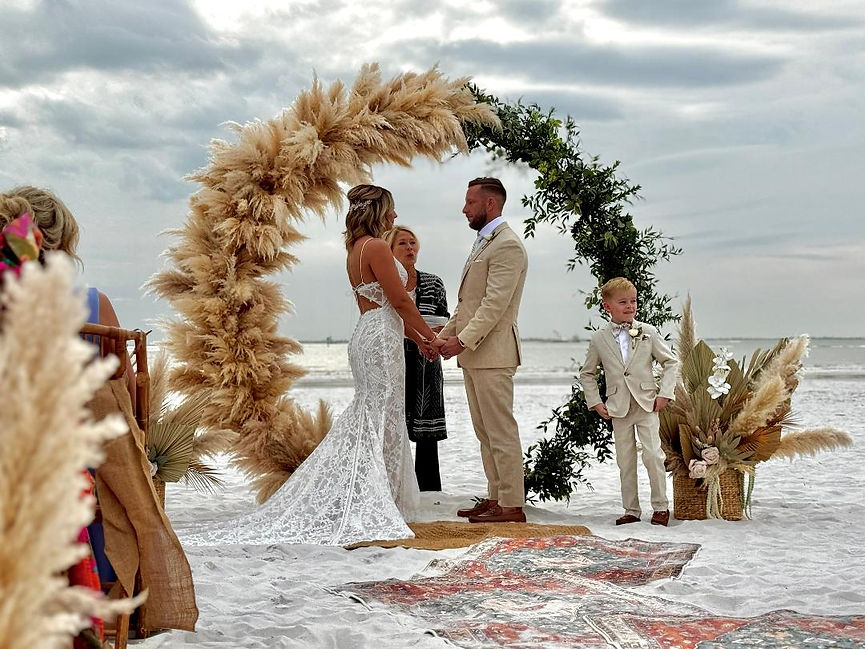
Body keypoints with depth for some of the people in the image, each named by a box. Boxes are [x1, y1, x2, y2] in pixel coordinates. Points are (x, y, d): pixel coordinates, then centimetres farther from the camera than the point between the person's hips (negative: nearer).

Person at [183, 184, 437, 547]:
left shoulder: (355, 249, 17)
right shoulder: (376, 246, -13)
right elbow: (400, 301, -14)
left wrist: (415, 337, 22)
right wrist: (431, 336, -3)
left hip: (366, 336, 10)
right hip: (381, 339, -10)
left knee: (364, 422, 13)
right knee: (381, 424, -6)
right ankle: (369, 514, -5)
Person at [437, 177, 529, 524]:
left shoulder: (507, 245, -12)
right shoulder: (483, 242, 20)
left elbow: (495, 303, -19)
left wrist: (462, 340, -21)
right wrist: (443, 336, 14)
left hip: (492, 352, -10)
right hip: (473, 353, 10)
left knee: (501, 431, -7)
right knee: (485, 432, 12)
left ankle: (512, 506, -4)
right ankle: (495, 497, 18)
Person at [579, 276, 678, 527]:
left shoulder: (648, 332, 1)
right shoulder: (599, 339, 2)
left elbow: (670, 362, 6)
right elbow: (587, 374, 13)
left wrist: (664, 393, -3)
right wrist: (595, 402, 3)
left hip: (646, 404, -1)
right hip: (618, 409, 1)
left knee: (653, 455, -10)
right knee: (625, 461, 5)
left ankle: (660, 506, 3)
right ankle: (631, 510, 15)